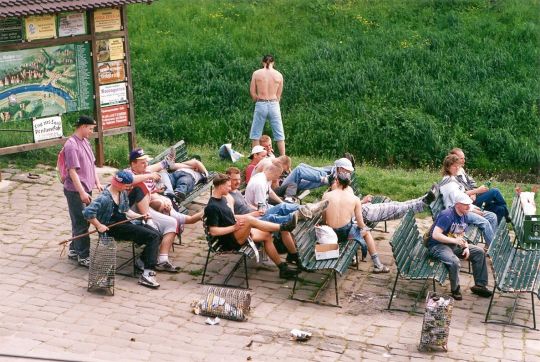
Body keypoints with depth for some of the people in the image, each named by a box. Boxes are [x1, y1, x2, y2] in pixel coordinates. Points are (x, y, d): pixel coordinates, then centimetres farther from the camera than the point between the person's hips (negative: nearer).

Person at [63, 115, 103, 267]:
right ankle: (83, 257, 4)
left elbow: (92, 164, 19)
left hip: (86, 189, 9)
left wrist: (97, 183, 13)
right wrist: (82, 192, -22)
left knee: (81, 222, 16)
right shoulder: (71, 145, -18)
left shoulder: (85, 142, 10)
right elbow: (72, 171, -21)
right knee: (81, 224, -3)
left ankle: (74, 250, 29)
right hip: (76, 191, -9)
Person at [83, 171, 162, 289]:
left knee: (156, 235, -6)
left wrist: (139, 216, 6)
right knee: (152, 236, -19)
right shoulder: (104, 198, -18)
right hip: (113, 227, -9)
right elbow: (88, 212, -24)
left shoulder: (123, 193, 9)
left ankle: (144, 262, 6)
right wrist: (99, 226, -19)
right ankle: (147, 274, -20)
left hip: (124, 223, 9)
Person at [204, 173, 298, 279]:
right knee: (249, 220, -31)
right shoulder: (212, 207, -18)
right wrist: (234, 227, -23)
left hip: (236, 234, 10)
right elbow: (213, 231, -22)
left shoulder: (222, 199, 11)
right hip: (229, 241, -10)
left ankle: (282, 268, 5)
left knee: (267, 235, 3)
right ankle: (283, 227, -22)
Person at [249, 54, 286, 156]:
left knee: (255, 134, 9)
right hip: (274, 105, 1)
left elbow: (252, 92, 1)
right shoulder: (279, 75, 2)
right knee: (279, 134, 7)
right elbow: (279, 95, 4)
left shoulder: (256, 73, -1)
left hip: (260, 105, -1)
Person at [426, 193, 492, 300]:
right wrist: (455, 240, -30)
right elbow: (435, 235, -29)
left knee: (479, 252, 3)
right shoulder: (447, 215, -23)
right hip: (437, 245, -9)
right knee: (454, 261, -36)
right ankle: (455, 289, -10)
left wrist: (466, 247, -5)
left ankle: (480, 285, 10)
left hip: (454, 244, 9)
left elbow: (460, 235, 15)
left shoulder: (464, 216, 5)